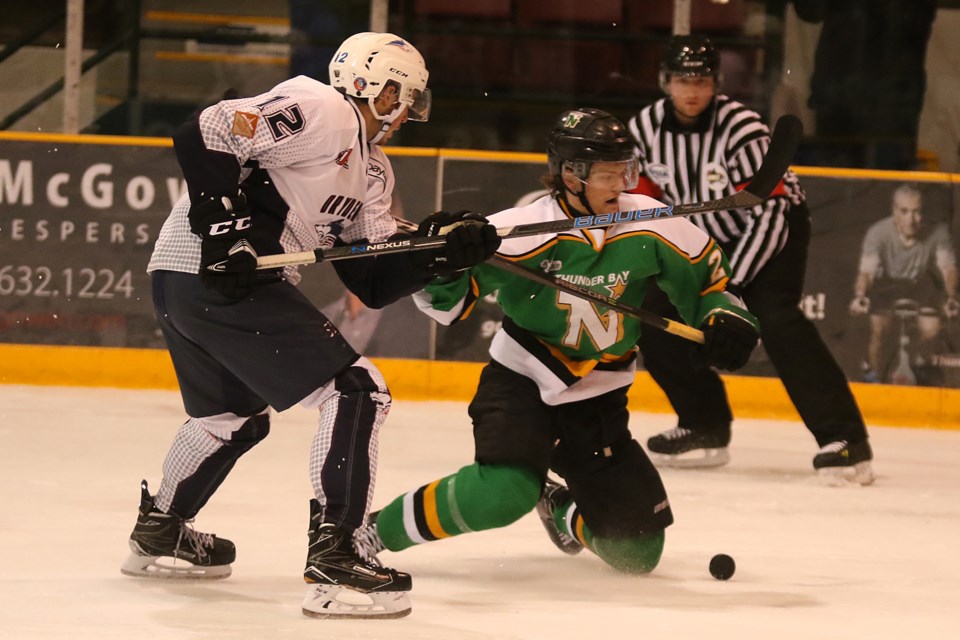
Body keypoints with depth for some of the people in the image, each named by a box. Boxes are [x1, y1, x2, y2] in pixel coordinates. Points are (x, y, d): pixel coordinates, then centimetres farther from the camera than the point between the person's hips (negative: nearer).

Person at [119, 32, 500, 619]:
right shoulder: (321, 111, -8)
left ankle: (158, 535, 48)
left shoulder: (371, 171, 21)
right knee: (357, 393, -11)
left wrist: (440, 251, 1)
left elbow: (371, 280, 15)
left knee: (235, 417, 31)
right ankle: (333, 560, -15)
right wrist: (224, 229, -23)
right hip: (213, 271, -11)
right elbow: (206, 134, -18)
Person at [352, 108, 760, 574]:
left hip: (597, 397, 4)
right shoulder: (524, 228, -22)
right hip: (520, 379, -4)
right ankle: (374, 533, -14)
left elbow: (706, 276, 7)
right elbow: (446, 304, -18)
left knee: (637, 550, 4)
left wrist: (725, 318, -12)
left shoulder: (653, 228, -11)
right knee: (505, 492, -33)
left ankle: (560, 509, 38)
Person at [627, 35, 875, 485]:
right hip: (707, 237, 7)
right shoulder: (644, 130, -9)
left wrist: (728, 285, -31)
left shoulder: (741, 128, -28)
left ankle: (845, 437, -30)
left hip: (777, 227, -6)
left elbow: (769, 214, -29)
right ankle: (705, 427, 12)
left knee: (774, 318, -28)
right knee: (654, 315, -5)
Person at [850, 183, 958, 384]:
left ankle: (922, 364, 22)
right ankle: (875, 373, 13)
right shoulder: (878, 233, -32)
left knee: (931, 330, -14)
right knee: (879, 330, -19)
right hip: (887, 284, -1)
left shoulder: (937, 232, -29)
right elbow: (866, 271, -39)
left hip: (921, 286, 2)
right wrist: (859, 296, -60)